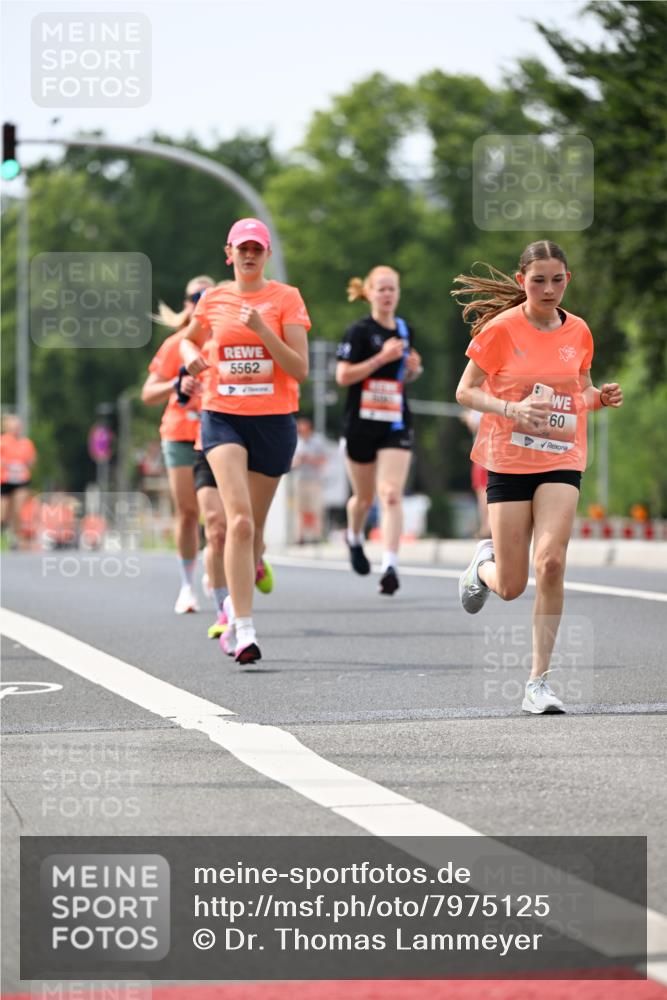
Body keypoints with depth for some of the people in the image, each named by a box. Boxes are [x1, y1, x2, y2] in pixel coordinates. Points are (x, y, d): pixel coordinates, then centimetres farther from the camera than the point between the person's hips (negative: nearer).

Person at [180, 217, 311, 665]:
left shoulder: (286, 298, 0)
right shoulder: (214, 300, 7)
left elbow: (300, 370, -7)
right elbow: (189, 339, 28)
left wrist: (263, 329, -19)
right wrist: (191, 355, 5)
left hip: (274, 421, 0)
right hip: (222, 418, 0)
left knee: (253, 528, 9)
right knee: (239, 519, -20)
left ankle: (235, 608, 38)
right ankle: (245, 630, -25)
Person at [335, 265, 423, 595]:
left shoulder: (405, 330, 10)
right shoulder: (359, 331, -7)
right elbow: (343, 375, -14)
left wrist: (413, 369, 1)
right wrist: (382, 358, -21)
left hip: (396, 423, 3)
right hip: (361, 423, -3)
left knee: (391, 495, -14)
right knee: (364, 497, 12)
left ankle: (390, 567, -21)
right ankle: (354, 538, 45)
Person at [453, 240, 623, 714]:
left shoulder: (578, 332, 3)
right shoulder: (500, 329, -8)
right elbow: (465, 391, -5)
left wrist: (602, 396, -4)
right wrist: (512, 409, -22)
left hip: (562, 461, 2)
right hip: (509, 461, -2)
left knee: (552, 562, -20)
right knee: (511, 587, 1)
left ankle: (540, 680, -11)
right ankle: (485, 562, 41)